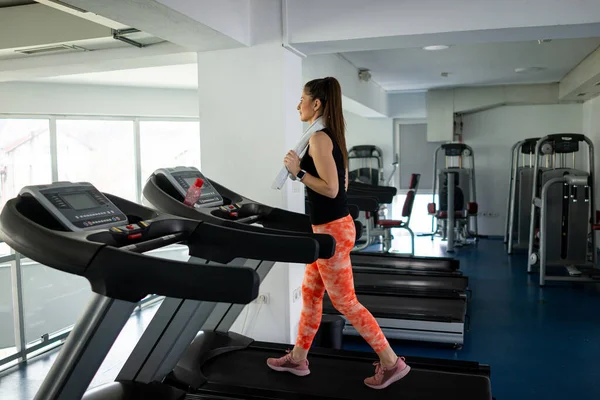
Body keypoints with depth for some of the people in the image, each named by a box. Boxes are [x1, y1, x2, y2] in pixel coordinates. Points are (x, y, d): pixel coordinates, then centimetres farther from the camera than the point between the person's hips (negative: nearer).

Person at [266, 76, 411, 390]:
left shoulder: (318, 138, -17)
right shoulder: (332, 136, 12)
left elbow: (331, 189, -23)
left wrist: (298, 171, -16)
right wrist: (305, 168, 17)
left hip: (332, 230, -10)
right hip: (332, 227, 10)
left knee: (345, 302, 0)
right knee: (310, 292, 17)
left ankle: (391, 362, 12)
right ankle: (298, 358, 31)